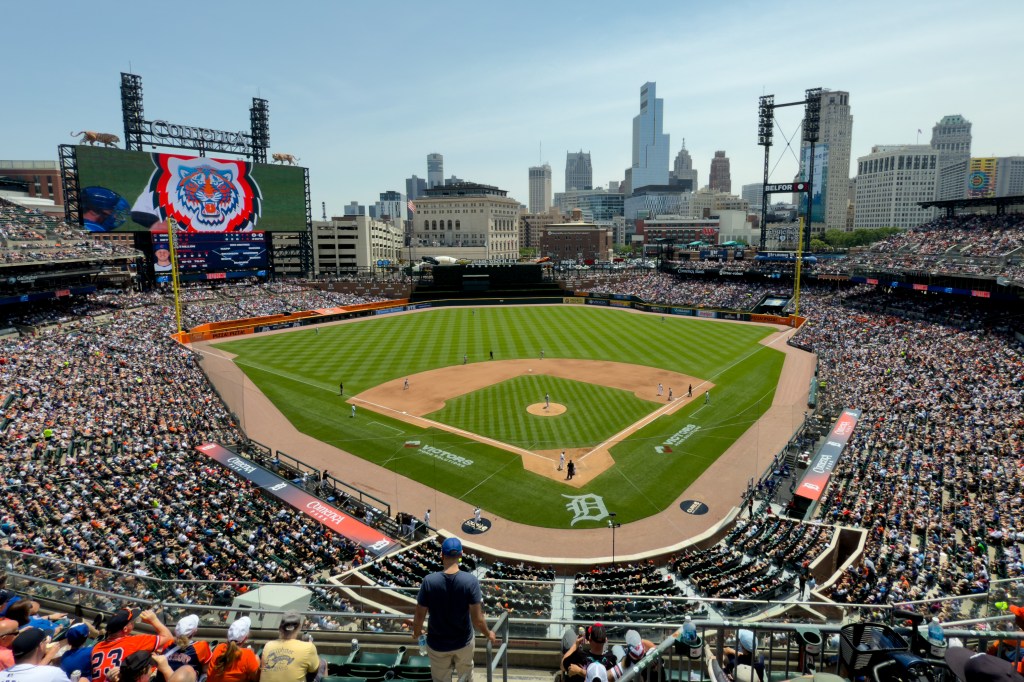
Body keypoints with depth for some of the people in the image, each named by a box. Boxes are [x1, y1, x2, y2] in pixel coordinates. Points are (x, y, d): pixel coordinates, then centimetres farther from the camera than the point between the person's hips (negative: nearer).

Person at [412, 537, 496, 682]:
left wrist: (416, 632, 9)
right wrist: (488, 634, 1)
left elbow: (419, 617, -13)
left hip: (437, 644, 0)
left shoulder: (429, 581, -21)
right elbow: (477, 620, -19)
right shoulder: (471, 581, -22)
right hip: (463, 642, 0)